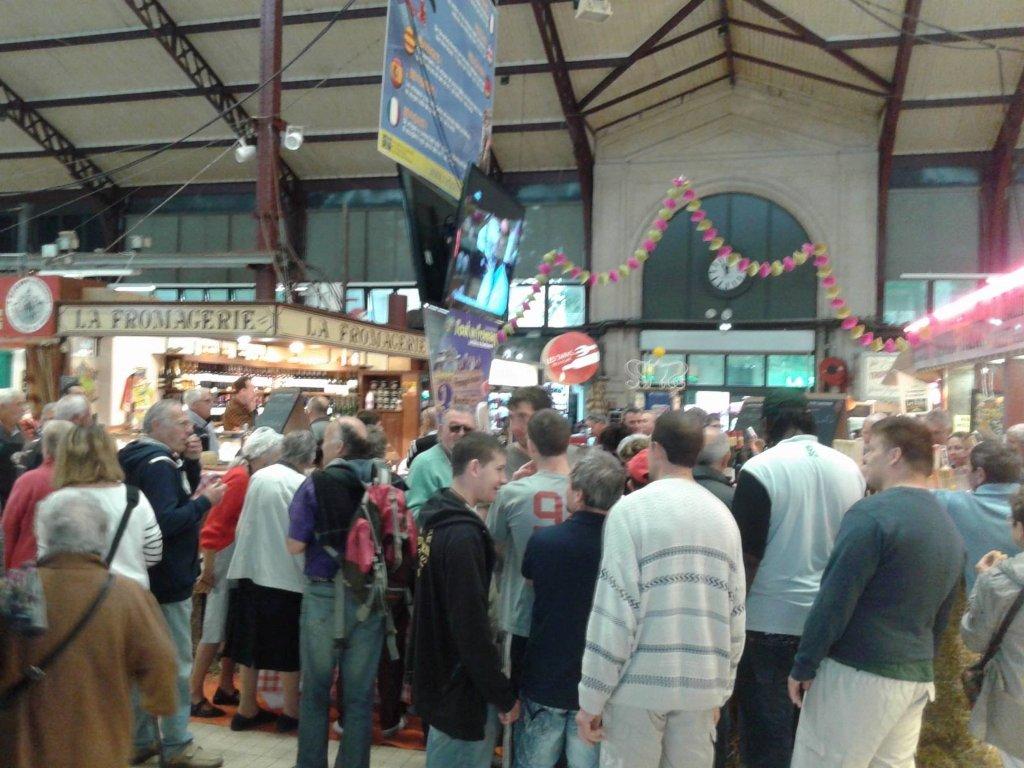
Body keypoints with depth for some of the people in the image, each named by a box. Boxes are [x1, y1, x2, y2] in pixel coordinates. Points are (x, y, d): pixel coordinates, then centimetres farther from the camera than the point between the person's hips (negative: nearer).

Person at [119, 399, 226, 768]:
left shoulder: (149, 458, 10)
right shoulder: (158, 463, -20)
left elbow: (178, 497, 16)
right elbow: (165, 522, -29)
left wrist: (191, 463, 2)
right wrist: (205, 501, -21)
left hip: (147, 576, 10)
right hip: (167, 579, -10)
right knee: (175, 666, 0)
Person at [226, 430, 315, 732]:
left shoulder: (258, 477, 4)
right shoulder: (301, 484, -14)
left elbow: (242, 525, 11)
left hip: (250, 570, 6)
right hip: (286, 573, -5)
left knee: (251, 641, 15)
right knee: (289, 647, 8)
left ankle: (247, 709, 24)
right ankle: (291, 712, 17)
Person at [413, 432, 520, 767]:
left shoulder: (441, 520, 4)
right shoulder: (462, 534, -25)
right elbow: (471, 625, -25)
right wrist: (504, 695, -17)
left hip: (439, 673, 9)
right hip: (461, 687, -9)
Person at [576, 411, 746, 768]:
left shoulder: (633, 509, -9)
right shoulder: (723, 515, 6)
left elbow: (615, 608, -13)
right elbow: (735, 612, 9)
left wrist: (592, 697, -7)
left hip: (640, 682, -4)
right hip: (701, 684, 5)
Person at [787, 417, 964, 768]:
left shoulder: (872, 513, -15)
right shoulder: (950, 529, 11)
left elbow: (833, 602, -16)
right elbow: (940, 617, 18)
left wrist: (803, 667, -8)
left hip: (858, 673, -8)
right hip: (918, 677, 8)